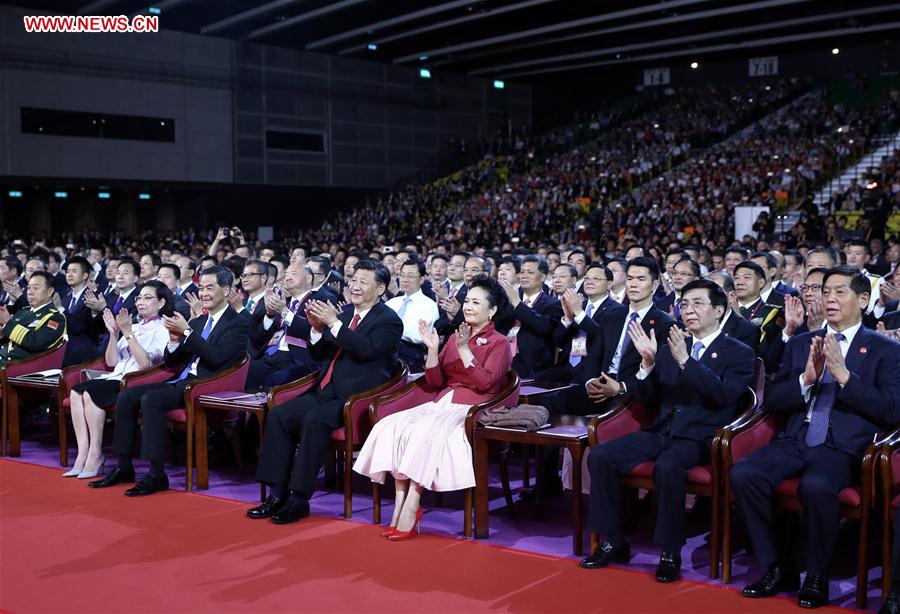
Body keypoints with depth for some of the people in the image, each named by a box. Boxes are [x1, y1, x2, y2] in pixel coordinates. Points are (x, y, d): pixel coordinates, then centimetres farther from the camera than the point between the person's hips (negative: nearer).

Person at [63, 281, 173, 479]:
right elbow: (111, 362, 17)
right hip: (116, 377, 7)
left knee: (90, 393, -27)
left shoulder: (162, 329, 1)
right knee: (76, 391, -18)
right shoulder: (135, 327, 23)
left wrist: (128, 333, -15)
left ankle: (95, 455, -20)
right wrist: (114, 333, 4)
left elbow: (146, 363, -14)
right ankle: (83, 455, -21)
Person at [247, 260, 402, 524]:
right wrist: (317, 328, -1)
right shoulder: (345, 312, 18)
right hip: (326, 391, 7)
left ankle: (299, 498, -25)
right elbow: (319, 355, 19)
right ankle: (278, 494, -12)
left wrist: (334, 323, -22)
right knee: (278, 415, -13)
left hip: (356, 397, -7)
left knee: (314, 420, -31)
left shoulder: (389, 320, -3)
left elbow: (367, 350, -21)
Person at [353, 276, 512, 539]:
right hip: (442, 403, 6)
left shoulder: (499, 343, 5)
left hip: (472, 409, -6)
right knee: (392, 426, -21)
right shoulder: (454, 337, 22)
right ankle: (400, 505, -26)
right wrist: (433, 348, 3)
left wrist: (463, 349, -14)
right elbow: (434, 382, 16)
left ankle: (411, 508, -29)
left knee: (425, 431, -34)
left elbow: (484, 383, -11)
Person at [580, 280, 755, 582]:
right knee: (600, 455, -16)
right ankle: (612, 542, -5)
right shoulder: (669, 348, 19)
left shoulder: (739, 353, 6)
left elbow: (724, 394, -13)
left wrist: (686, 361, -20)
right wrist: (648, 362, -1)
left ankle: (670, 553, -19)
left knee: (667, 467, -36)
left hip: (699, 436, -5)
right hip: (661, 431, 5)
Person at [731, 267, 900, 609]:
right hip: (795, 440, 4)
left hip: (843, 447, -4)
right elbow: (771, 401, 12)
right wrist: (806, 379, -6)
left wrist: (844, 375, -14)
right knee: (742, 474, -24)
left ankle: (817, 578, -12)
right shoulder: (799, 344, 19)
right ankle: (777, 568, -7)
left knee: (815, 486, -36)